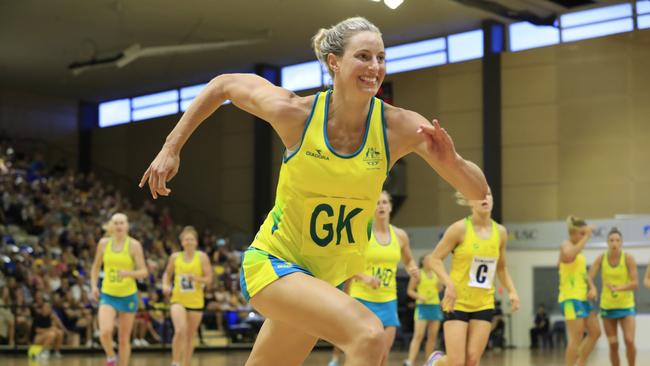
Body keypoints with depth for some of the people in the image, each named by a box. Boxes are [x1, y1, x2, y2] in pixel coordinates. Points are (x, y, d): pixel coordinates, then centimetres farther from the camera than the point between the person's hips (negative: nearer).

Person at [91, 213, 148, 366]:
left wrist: (129, 273, -27)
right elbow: (96, 267, 15)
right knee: (105, 332, -20)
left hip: (128, 296, -1)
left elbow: (144, 272, -9)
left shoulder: (134, 245, -6)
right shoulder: (104, 243, 2)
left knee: (124, 339, 5)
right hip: (108, 295, 1)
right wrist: (94, 286, 3)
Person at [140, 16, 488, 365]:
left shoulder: (400, 127, -13)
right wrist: (171, 148, 0)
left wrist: (452, 162, -33)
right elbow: (223, 85, 0)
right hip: (273, 261, -4)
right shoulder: (295, 113, -17)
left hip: (330, 277, 4)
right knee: (368, 333, -29)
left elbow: (479, 192, -12)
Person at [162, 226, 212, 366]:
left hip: (196, 302, 1)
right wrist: (165, 285, 0)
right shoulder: (175, 257, 4)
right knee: (180, 331, -22)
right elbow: (167, 273, 19)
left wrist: (197, 278, -21)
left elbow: (209, 279, -3)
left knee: (190, 336, 8)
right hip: (178, 300, -1)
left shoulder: (202, 257, -1)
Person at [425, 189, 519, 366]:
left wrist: (512, 291, 2)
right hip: (457, 302, -4)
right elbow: (435, 258, -8)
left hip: (484, 304, 4)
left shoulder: (500, 232, 3)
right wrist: (449, 284, -22)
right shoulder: (460, 228, -11)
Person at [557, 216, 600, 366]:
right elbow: (569, 255, -35)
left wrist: (592, 287, 6)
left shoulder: (579, 250, 19)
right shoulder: (567, 245, -10)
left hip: (582, 297, 9)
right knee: (577, 337, -12)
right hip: (571, 297, -9)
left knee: (595, 332, 11)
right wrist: (586, 238, -29)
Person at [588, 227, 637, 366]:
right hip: (607, 306, 2)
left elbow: (635, 283, -14)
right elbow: (589, 278, -8)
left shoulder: (628, 258, -9)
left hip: (626, 306, -2)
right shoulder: (601, 258, -3)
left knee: (629, 341, -16)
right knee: (613, 344, 2)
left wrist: (619, 288, -30)